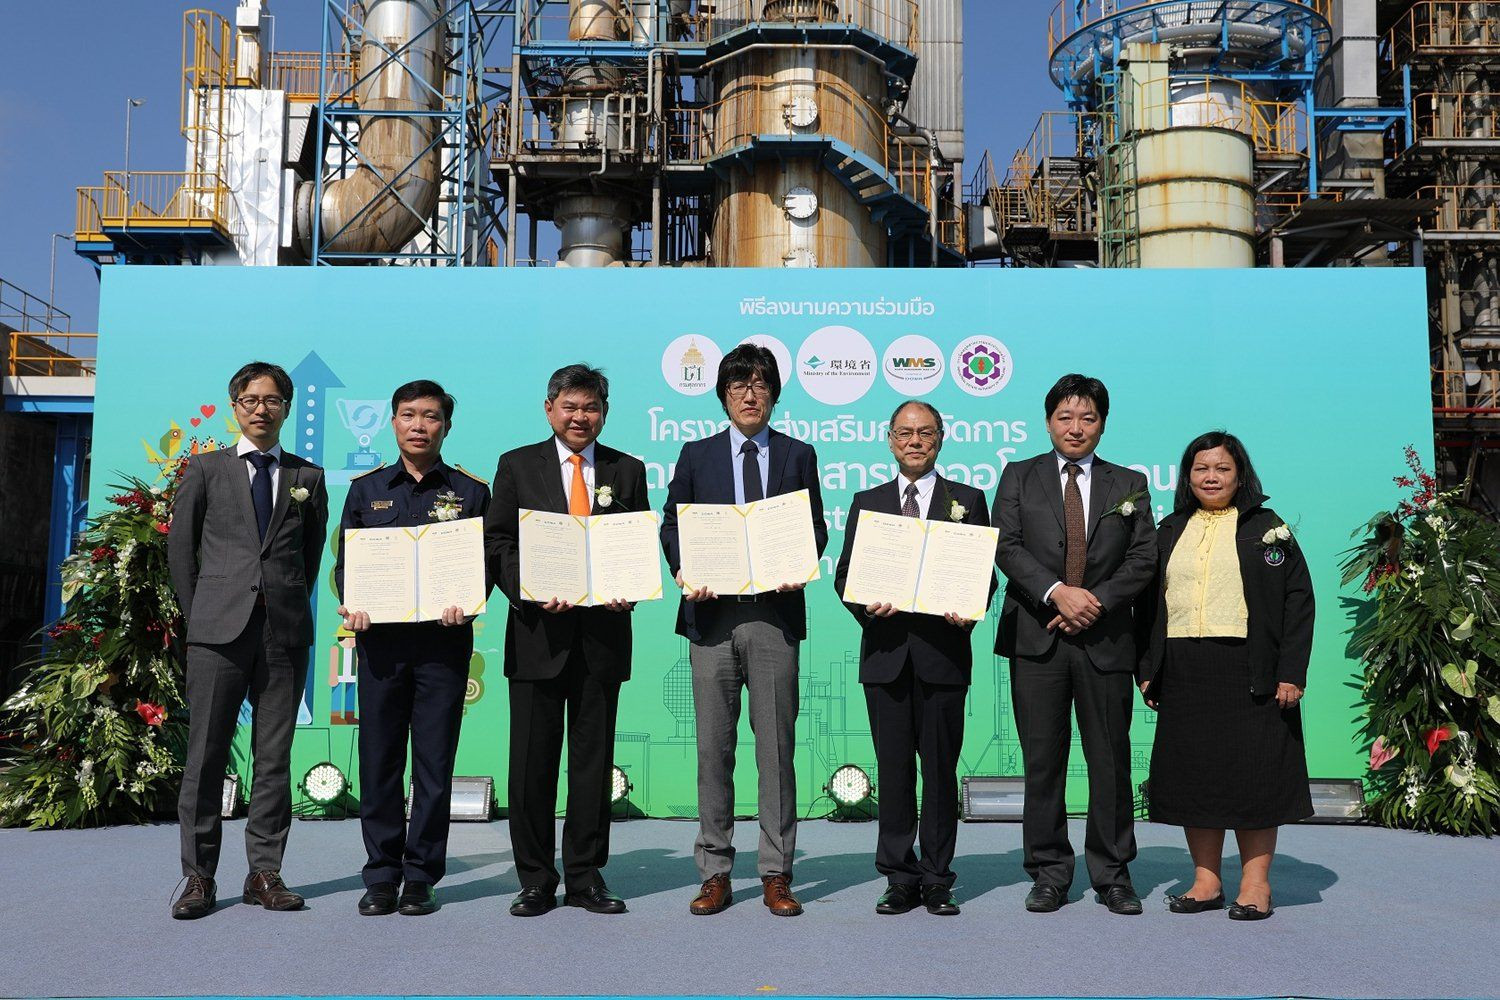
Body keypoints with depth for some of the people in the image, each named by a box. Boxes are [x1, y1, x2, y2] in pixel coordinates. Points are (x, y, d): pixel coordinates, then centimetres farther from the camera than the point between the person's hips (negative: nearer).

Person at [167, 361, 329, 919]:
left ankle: (265, 873, 10)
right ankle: (199, 876, 8)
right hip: (219, 627, -1)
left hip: (285, 628, 1)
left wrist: (292, 608, 9)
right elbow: (179, 546, 11)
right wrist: (197, 613, 6)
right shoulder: (205, 469, 11)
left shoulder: (307, 477, 13)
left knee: (275, 756, 3)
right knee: (206, 752, -1)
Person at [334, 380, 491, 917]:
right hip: (379, 637, 2)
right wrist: (350, 604, -8)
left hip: (443, 639, -1)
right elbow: (345, 558, 11)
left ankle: (421, 877, 12)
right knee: (378, 757, 4)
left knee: (434, 761, 1)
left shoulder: (471, 491, 8)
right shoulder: (366, 489, 14)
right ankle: (381, 875, 15)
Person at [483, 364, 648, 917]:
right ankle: (535, 880, 15)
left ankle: (586, 876, 18)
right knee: (533, 760, 4)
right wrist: (531, 592, -14)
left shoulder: (628, 471, 11)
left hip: (603, 630, 1)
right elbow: (497, 543, 2)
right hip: (538, 629, -1)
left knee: (594, 758, 7)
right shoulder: (517, 466, 7)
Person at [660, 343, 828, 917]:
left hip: (774, 612, 0)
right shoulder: (696, 456, 13)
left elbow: (816, 527, 10)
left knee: (776, 746, 2)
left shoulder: (798, 455, 12)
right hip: (711, 613, 1)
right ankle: (715, 873, 13)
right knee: (713, 747, 4)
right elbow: (671, 524, 11)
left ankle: (776, 875, 11)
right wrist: (683, 572, -8)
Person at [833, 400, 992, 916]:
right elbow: (845, 574, 10)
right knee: (893, 768, 5)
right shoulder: (867, 503, 14)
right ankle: (900, 878, 14)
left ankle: (937, 880, 14)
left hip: (942, 651, -1)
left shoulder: (968, 500, 10)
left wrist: (968, 612, -14)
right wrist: (866, 605, -10)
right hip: (886, 651, 1)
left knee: (940, 768, 4)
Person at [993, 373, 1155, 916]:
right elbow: (1006, 546, -3)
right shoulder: (1019, 477, 9)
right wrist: (1057, 592, -15)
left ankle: (1113, 874, 17)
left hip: (1106, 638, 1)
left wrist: (1096, 600, -11)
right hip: (1036, 639, -1)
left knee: (1111, 760, 5)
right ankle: (1049, 873, 14)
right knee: (1043, 761, 4)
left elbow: (1144, 558, 4)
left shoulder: (1129, 484, 12)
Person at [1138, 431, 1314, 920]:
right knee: (1192, 773, 5)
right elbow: (1150, 602, 14)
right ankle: (1206, 880, 15)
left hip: (1248, 673, -4)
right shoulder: (1169, 532, 14)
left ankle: (1256, 882, 10)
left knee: (1254, 773, 0)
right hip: (1183, 674, 4)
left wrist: (1291, 673, -10)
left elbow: (1298, 600, -1)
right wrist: (1147, 669, 6)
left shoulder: (1267, 529, 3)